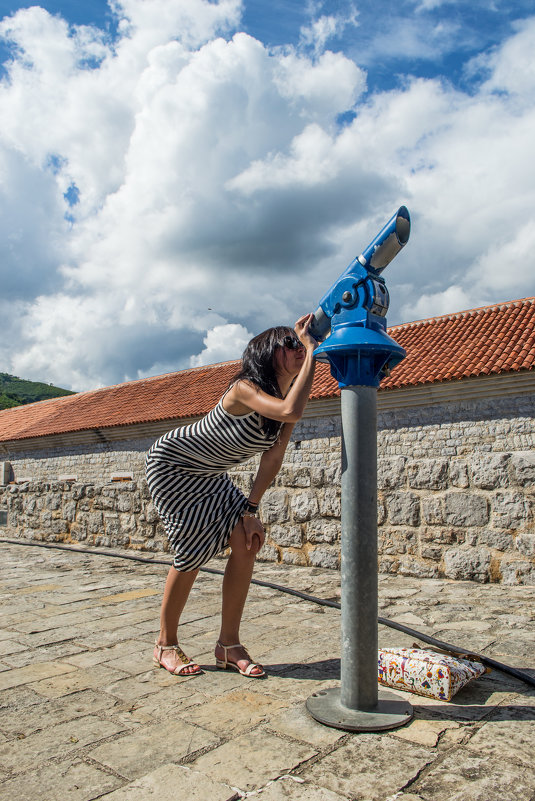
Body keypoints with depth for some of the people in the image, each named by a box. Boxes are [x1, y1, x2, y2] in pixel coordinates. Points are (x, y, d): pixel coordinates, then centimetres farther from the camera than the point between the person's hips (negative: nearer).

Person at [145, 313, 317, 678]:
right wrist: (312, 352, -44)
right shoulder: (244, 389, -32)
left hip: (209, 476, 8)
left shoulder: (288, 396, -7)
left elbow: (272, 459, -4)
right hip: (171, 466, -7)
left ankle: (229, 645, 8)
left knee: (247, 544, -5)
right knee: (194, 551, -9)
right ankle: (166, 645, 14)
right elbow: (291, 412, -52)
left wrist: (251, 510, -7)